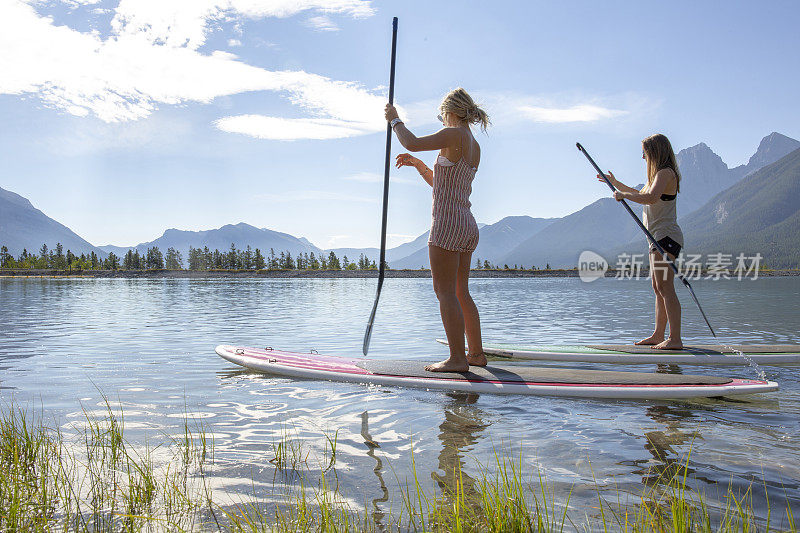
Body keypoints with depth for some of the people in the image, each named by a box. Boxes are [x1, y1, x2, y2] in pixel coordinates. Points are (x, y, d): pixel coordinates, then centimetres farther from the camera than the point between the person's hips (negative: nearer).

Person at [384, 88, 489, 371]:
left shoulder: (454, 135, -9)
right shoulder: (475, 148, 18)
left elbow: (412, 143, -16)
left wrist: (394, 120, -1)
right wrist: (418, 165, 21)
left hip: (447, 223, -9)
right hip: (467, 226, 9)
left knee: (445, 292, -6)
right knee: (461, 292, 14)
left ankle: (457, 358, -4)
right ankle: (476, 353, 19)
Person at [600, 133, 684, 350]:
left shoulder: (666, 173, -10)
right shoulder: (659, 174, 22)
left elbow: (651, 198, -30)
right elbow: (640, 195, 38)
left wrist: (624, 195, -19)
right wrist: (615, 183, 35)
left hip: (666, 236, -11)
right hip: (659, 238, 11)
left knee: (665, 286, -15)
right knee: (658, 288, 13)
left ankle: (675, 339, -17)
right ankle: (658, 336, 21)